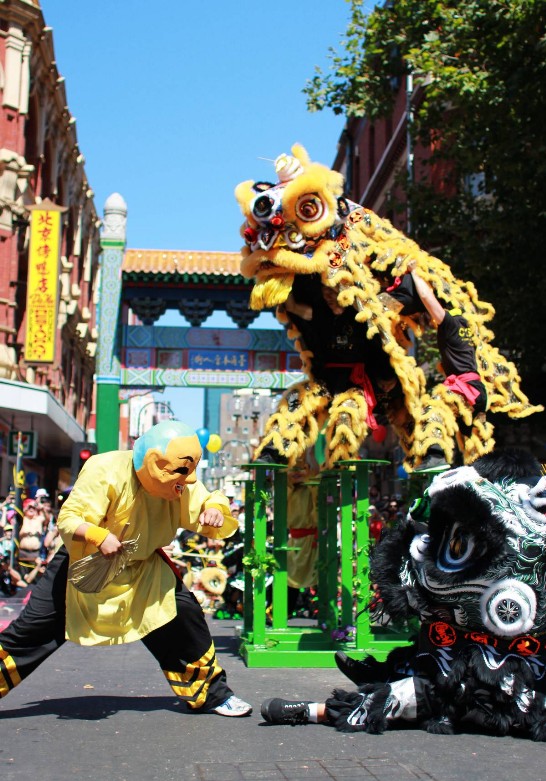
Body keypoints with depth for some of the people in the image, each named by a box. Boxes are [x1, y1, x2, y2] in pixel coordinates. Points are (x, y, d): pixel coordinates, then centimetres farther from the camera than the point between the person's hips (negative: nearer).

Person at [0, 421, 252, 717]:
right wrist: (96, 536, -50)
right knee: (34, 629, -5)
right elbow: (68, 520, -29)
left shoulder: (183, 485, -15)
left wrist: (215, 511, -30)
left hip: (144, 568, 4)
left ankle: (210, 694, 7)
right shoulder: (105, 472, -30)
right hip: (85, 564, -4)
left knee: (184, 616, -9)